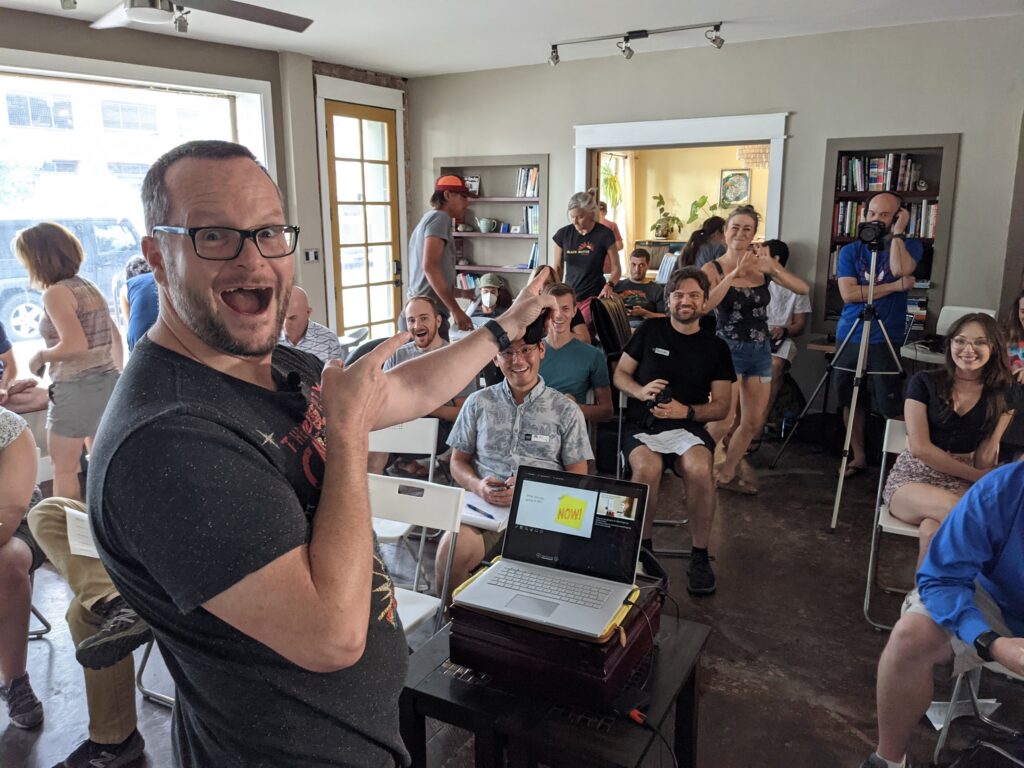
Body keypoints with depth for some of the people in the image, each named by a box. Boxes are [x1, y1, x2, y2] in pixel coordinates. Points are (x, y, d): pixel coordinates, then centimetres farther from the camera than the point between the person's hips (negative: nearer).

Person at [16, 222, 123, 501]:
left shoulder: (55, 293, -14)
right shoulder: (89, 287, 12)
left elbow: (76, 345, -23)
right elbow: (115, 338, 18)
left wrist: (40, 357, -7)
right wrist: (117, 374, 26)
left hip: (76, 389, -8)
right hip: (107, 383, 8)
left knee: (64, 469, 5)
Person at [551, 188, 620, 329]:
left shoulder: (604, 234, -6)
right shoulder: (563, 234, 2)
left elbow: (616, 268, -1)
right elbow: (556, 268, 9)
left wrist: (609, 285, -21)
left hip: (593, 297, -3)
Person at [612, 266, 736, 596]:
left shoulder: (715, 347, 11)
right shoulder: (649, 331, 9)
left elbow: (721, 406, 8)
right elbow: (619, 375, 12)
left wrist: (686, 411, -11)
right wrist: (640, 391, -10)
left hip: (688, 427, 1)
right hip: (642, 425, 0)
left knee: (699, 470, -34)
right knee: (648, 467, -35)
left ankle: (700, 556, -12)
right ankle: (642, 547, -11)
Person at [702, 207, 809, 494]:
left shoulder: (762, 263, 2)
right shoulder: (713, 269, -7)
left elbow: (803, 288, -7)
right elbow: (704, 305, -26)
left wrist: (772, 268, -19)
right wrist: (735, 273, -27)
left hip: (761, 349, 5)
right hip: (729, 349, -5)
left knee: (754, 423, 10)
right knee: (723, 421, -12)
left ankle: (726, 474, 27)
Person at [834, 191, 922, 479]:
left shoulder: (911, 246, 2)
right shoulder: (850, 251, 4)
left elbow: (901, 270, -21)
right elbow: (848, 293, -10)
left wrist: (897, 233, -13)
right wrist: (896, 286, -13)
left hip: (886, 340, -2)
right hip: (849, 337, 3)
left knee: (889, 405, -6)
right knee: (851, 400, 8)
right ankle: (858, 456, 22)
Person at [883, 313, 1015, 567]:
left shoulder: (1001, 396, 7)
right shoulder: (924, 383, 1)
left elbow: (983, 461, 2)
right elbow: (920, 448, -7)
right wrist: (976, 476, -7)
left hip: (965, 485, 1)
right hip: (913, 479, -1)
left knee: (933, 529, -33)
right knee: (952, 508, -35)